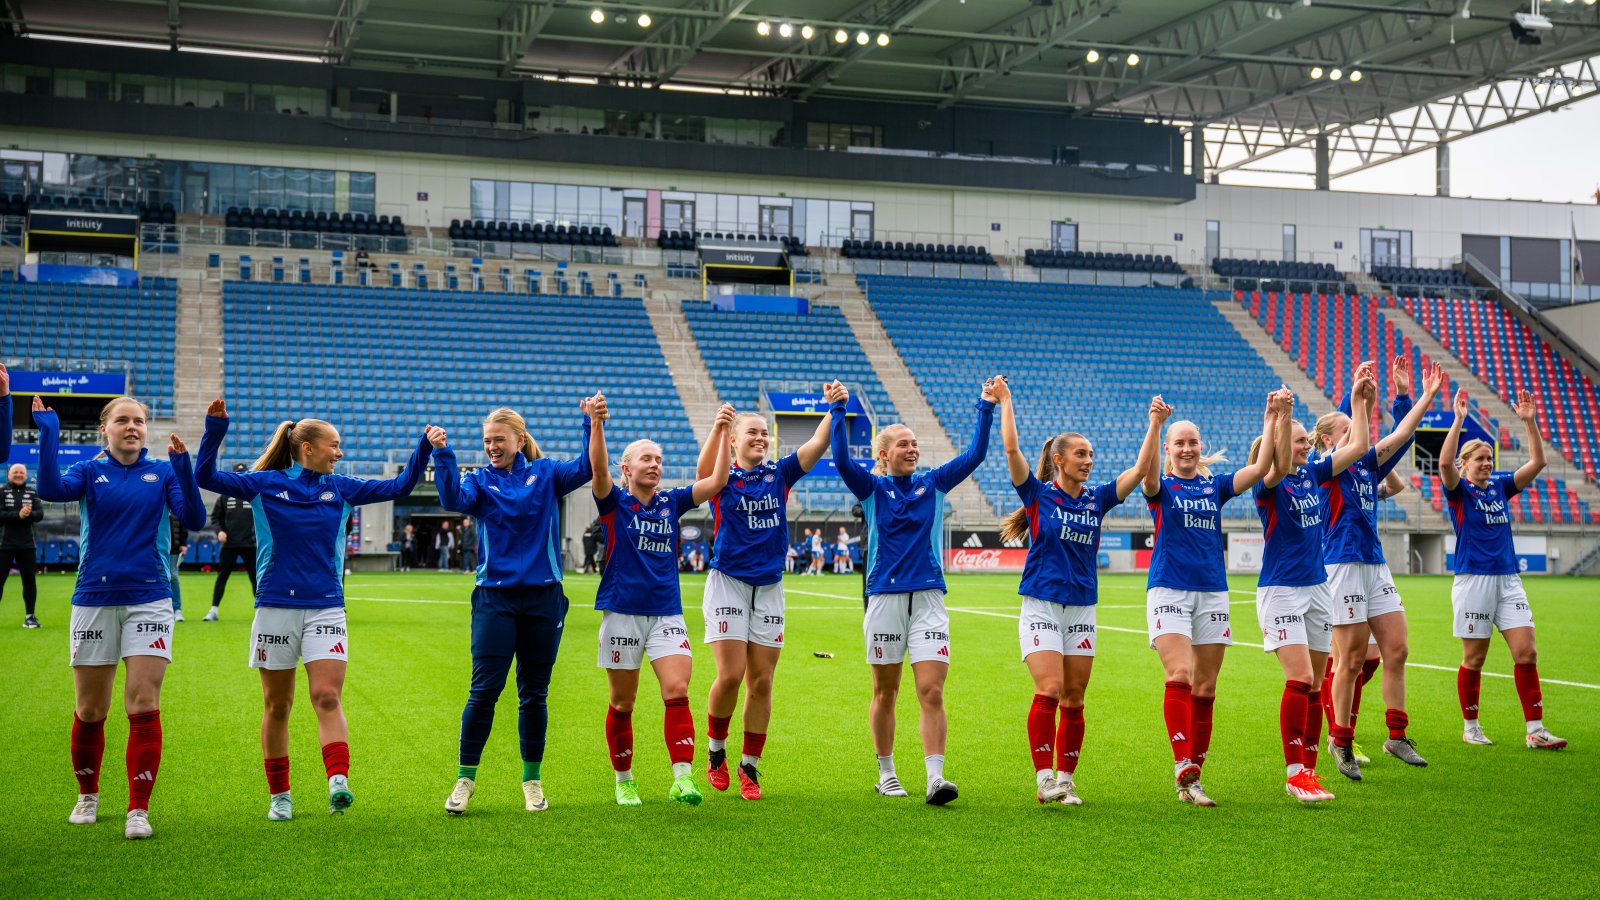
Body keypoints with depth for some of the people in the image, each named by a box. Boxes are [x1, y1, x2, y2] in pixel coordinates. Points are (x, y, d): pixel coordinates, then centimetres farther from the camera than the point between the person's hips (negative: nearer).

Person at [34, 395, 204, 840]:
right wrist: (49, 434, -20)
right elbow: (50, 490, -17)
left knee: (144, 705, -8)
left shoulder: (163, 472, 5)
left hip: (148, 600, -1)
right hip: (94, 600, 1)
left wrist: (182, 467, -21)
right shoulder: (89, 471, 4)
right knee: (90, 710, 9)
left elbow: (193, 518, -10)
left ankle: (138, 810, -2)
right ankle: (88, 795, 30)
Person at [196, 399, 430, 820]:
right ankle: (279, 796, 18)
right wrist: (215, 429, -15)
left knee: (328, 698, -12)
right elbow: (206, 477, -3)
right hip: (276, 608, -1)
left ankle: (338, 783, -24)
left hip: (326, 608, 1)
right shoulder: (265, 484, 1)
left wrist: (423, 447, -3)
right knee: (277, 705, 7)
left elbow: (398, 487, 8)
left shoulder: (340, 489, 7)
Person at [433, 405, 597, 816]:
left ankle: (532, 780, 20)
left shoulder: (546, 473, 5)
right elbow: (453, 499, -17)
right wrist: (442, 455, -28)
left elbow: (586, 468, -10)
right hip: (495, 599, -1)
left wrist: (593, 425, -22)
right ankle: (465, 778, 7)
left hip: (543, 598, 1)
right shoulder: (480, 481, 4)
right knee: (483, 691, -5)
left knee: (534, 694, 9)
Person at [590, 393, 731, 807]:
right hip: (621, 613, -2)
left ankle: (682, 777, -18)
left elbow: (717, 481, 1)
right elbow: (598, 469, -19)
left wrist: (721, 432, -7)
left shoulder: (671, 502, 9)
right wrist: (596, 424, -34)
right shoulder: (614, 502, 0)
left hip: (667, 613, 2)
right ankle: (624, 781, 20)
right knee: (622, 702, 6)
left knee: (677, 692, -13)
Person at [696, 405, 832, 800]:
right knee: (730, 675, -12)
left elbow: (818, 443, -5)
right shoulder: (723, 479, -3)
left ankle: (750, 766, 15)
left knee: (761, 682, 3)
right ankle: (715, 750, 14)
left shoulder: (780, 473, 7)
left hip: (769, 589, 3)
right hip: (728, 584, -3)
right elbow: (704, 470, -28)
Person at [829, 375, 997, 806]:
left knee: (932, 692, -9)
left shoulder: (934, 484, 9)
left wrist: (988, 407, -3)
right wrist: (838, 409, -20)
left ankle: (935, 778, -12)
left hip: (928, 597, 1)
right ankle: (886, 774, 22)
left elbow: (975, 454, 4)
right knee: (885, 693, 9)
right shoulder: (872, 488, 2)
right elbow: (841, 459, -14)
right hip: (885, 597, -1)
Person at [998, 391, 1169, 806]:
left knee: (1074, 699, 6)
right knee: (1049, 690, -15)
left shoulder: (1097, 498, 8)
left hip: (1082, 610, 4)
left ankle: (1065, 779, 14)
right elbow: (1011, 448, -12)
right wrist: (1005, 402, -11)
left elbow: (1140, 469, 3)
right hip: (1041, 606, -4)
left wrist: (1155, 424, -1)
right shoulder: (1038, 494, -2)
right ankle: (1044, 778, -10)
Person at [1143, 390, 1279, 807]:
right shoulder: (1161, 486, 3)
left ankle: (1192, 777, 10)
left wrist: (1271, 421, -9)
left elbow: (1259, 468, -2)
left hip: (1212, 593, 4)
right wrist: (1156, 423, -33)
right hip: (1169, 591, -4)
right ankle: (1182, 765, -25)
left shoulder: (1215, 485, 12)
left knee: (1205, 688, 4)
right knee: (1180, 676, -20)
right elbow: (1147, 472, -21)